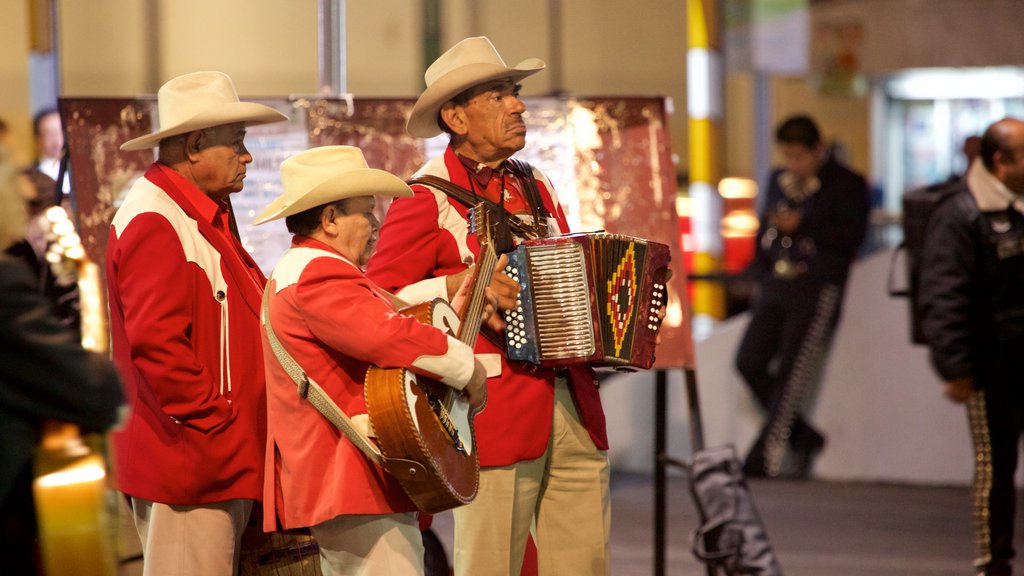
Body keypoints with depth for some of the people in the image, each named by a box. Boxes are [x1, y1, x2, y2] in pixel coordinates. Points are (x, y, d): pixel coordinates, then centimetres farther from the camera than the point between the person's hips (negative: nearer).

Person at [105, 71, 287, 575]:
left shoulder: (199, 218, 19)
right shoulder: (155, 222, -15)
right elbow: (157, 344, -23)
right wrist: (217, 425, -20)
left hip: (220, 462, 11)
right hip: (186, 463, -11)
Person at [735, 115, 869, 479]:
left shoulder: (847, 185, -1)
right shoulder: (779, 181, 18)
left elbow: (853, 234, -11)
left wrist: (802, 226, -16)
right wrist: (758, 271, 12)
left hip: (817, 291, -7)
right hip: (775, 287, 7)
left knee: (791, 373, -8)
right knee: (749, 361, -2)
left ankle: (765, 456, -4)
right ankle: (803, 438, 12)